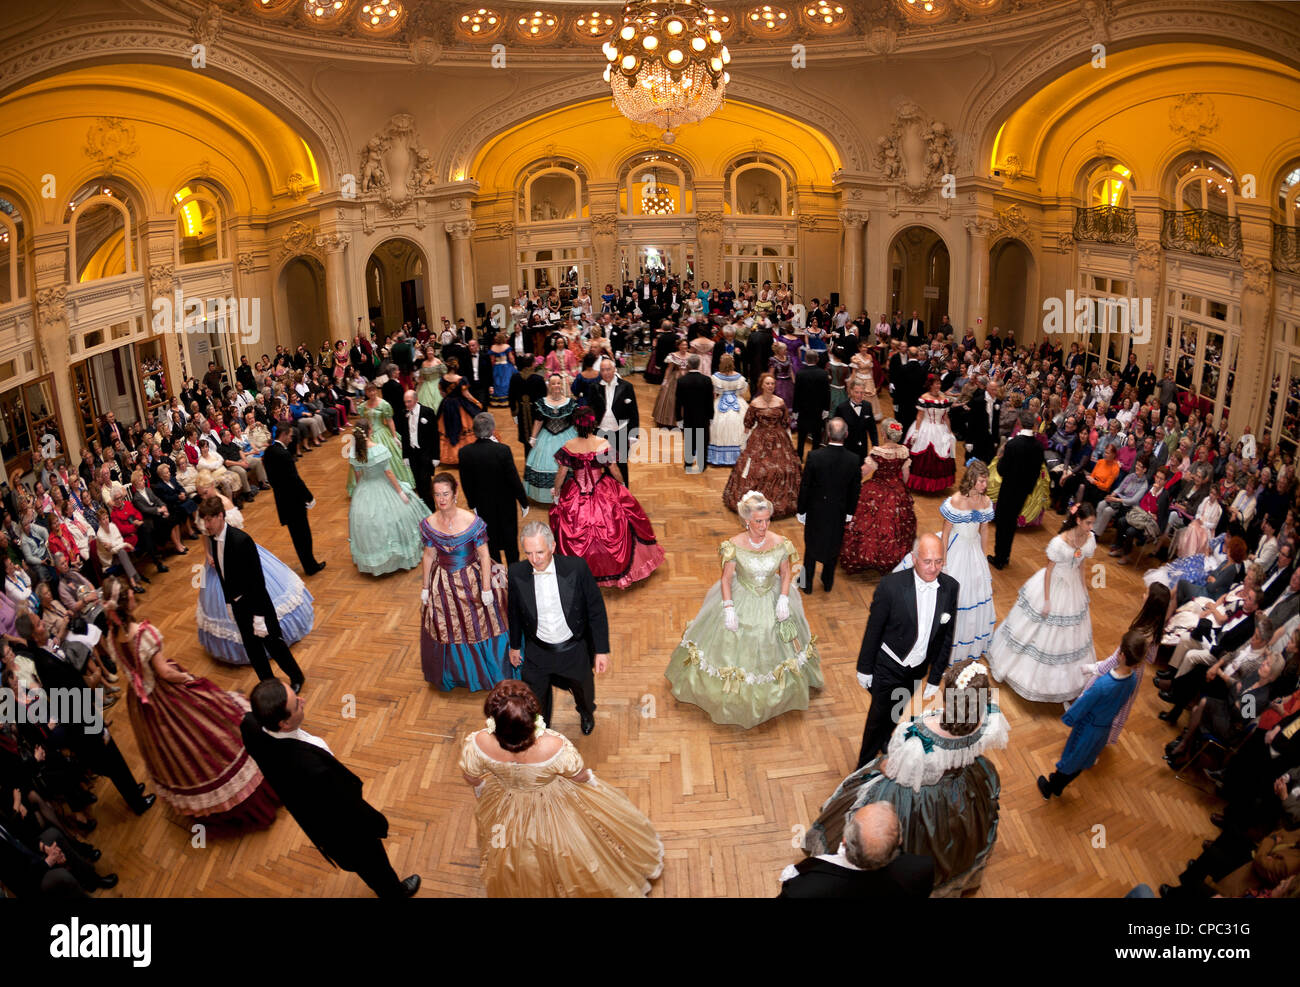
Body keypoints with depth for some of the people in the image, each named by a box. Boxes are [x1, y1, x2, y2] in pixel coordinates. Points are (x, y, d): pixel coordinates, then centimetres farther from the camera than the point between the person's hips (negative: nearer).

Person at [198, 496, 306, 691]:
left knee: (273, 642, 9)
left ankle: (296, 678, 31)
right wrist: (229, 601, 13)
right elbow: (223, 574, 10)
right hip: (238, 604, 7)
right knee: (251, 647, 16)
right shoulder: (212, 539, -4)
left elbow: (257, 579, -24)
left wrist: (259, 616, -23)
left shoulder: (241, 540, -27)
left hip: (256, 601, -7)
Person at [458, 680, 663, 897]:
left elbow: (471, 779, -14)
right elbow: (580, 776, -21)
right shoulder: (555, 748, -44)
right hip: (555, 811, -2)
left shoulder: (478, 744, -38)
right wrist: (590, 778, 4)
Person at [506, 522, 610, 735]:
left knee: (583, 689, 28)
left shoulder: (577, 568, -25)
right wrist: (514, 645, 12)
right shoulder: (517, 573, -19)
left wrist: (602, 650, -10)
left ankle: (586, 712, 64)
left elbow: (597, 610, -14)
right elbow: (515, 612, 0)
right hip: (537, 653, 1)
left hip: (575, 650, 0)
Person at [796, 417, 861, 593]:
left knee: (811, 547, 17)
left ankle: (807, 584, 29)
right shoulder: (854, 459, -17)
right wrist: (850, 512, 11)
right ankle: (828, 583, 37)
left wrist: (801, 511, -1)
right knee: (833, 547, 21)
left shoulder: (814, 456, -23)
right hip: (839, 512, 2)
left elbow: (805, 486, -14)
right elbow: (855, 489, -4)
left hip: (816, 510, -2)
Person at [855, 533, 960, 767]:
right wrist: (864, 668, -6)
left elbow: (946, 636, -4)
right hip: (888, 666, -4)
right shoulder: (891, 585, -27)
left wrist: (935, 678, 1)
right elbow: (873, 630, -15)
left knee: (896, 713, 27)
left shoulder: (950, 587, -15)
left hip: (918, 668, 4)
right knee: (878, 716, 12)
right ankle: (865, 767, 37)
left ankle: (884, 743, 58)